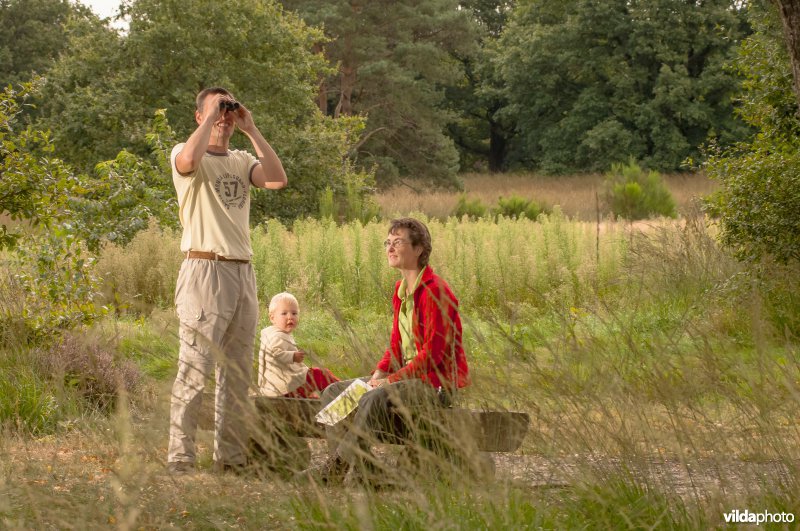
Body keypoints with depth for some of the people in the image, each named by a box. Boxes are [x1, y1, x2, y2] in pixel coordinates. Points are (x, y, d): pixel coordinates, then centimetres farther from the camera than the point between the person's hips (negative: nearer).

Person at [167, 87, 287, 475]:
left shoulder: (242, 161, 17)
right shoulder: (187, 155, 1)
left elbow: (277, 180, -2)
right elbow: (189, 159, -25)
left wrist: (251, 130, 1)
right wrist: (211, 117, -11)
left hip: (242, 272, 6)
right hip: (204, 270, -6)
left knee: (236, 373, 8)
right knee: (194, 370, -10)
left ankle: (230, 458, 14)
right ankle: (179, 458, -9)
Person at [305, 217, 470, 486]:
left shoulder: (434, 291, -16)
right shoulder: (401, 289, 13)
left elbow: (432, 355, -20)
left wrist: (389, 380, -20)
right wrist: (379, 373, -4)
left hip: (436, 383, -10)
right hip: (409, 377, 10)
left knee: (374, 400, -33)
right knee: (334, 391, 2)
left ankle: (337, 468, -23)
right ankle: (363, 469, -12)